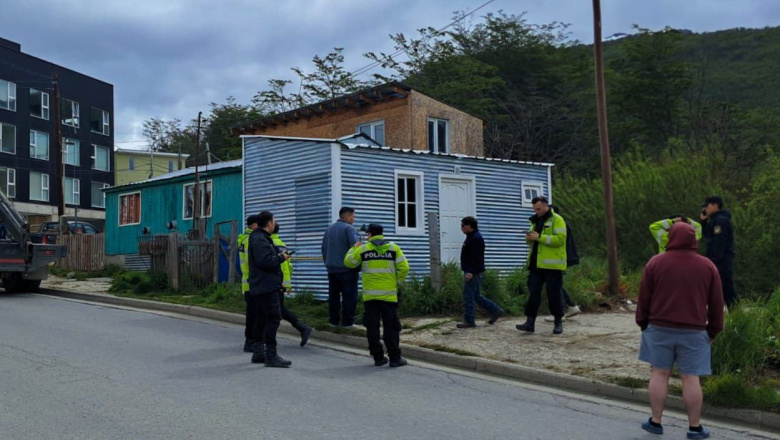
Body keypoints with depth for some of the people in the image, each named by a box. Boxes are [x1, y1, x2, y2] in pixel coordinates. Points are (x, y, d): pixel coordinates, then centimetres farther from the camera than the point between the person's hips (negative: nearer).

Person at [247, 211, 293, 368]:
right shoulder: (259, 240, -15)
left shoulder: (262, 238, 19)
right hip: (266, 286, -11)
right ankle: (271, 356, -9)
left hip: (261, 287, 11)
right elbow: (264, 261, -26)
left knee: (262, 319, 14)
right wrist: (281, 258, -13)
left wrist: (278, 256, 8)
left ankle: (258, 353, 21)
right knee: (273, 319, -10)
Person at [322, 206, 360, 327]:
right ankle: (347, 322, -3)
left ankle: (334, 321, 14)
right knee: (349, 296, -2)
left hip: (332, 269, 7)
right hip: (347, 269, -7)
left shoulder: (329, 229, 13)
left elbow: (324, 248, 18)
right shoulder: (349, 228, -10)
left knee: (333, 295, 11)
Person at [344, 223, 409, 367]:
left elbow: (349, 262, 11)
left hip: (369, 295, 0)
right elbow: (404, 268, -3)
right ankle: (395, 358, 3)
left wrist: (354, 248, 27)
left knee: (372, 327, 9)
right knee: (391, 327, 4)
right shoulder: (393, 248, 1)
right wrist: (397, 283, 10)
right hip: (389, 294, 0)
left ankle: (378, 357, 11)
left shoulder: (363, 249, 0)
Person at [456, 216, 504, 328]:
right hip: (471, 272, 11)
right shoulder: (471, 237, 17)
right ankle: (496, 311, 19)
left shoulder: (476, 239, -16)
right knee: (476, 296, 15)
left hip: (473, 273, -11)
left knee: (468, 297, -6)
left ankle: (469, 321, 0)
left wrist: (471, 272, -28)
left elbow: (476, 258, -24)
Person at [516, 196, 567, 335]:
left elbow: (560, 239, -18)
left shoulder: (557, 220, -6)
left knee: (554, 293, 1)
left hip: (552, 265, -7)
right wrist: (529, 238, 0)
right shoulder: (536, 221, 18)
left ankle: (558, 322, 12)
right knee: (533, 292, 2)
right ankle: (530, 322, 3)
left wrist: (539, 237, -21)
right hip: (536, 264, 7)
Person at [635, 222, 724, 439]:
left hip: (660, 328, 0)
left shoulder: (655, 263, -2)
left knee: (659, 373, 7)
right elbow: (716, 304, 6)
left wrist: (643, 323, 12)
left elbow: (644, 298, 1)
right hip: (694, 331, 0)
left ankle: (655, 421, 12)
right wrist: (713, 330, 15)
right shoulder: (708, 266, 2)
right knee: (691, 378, 4)